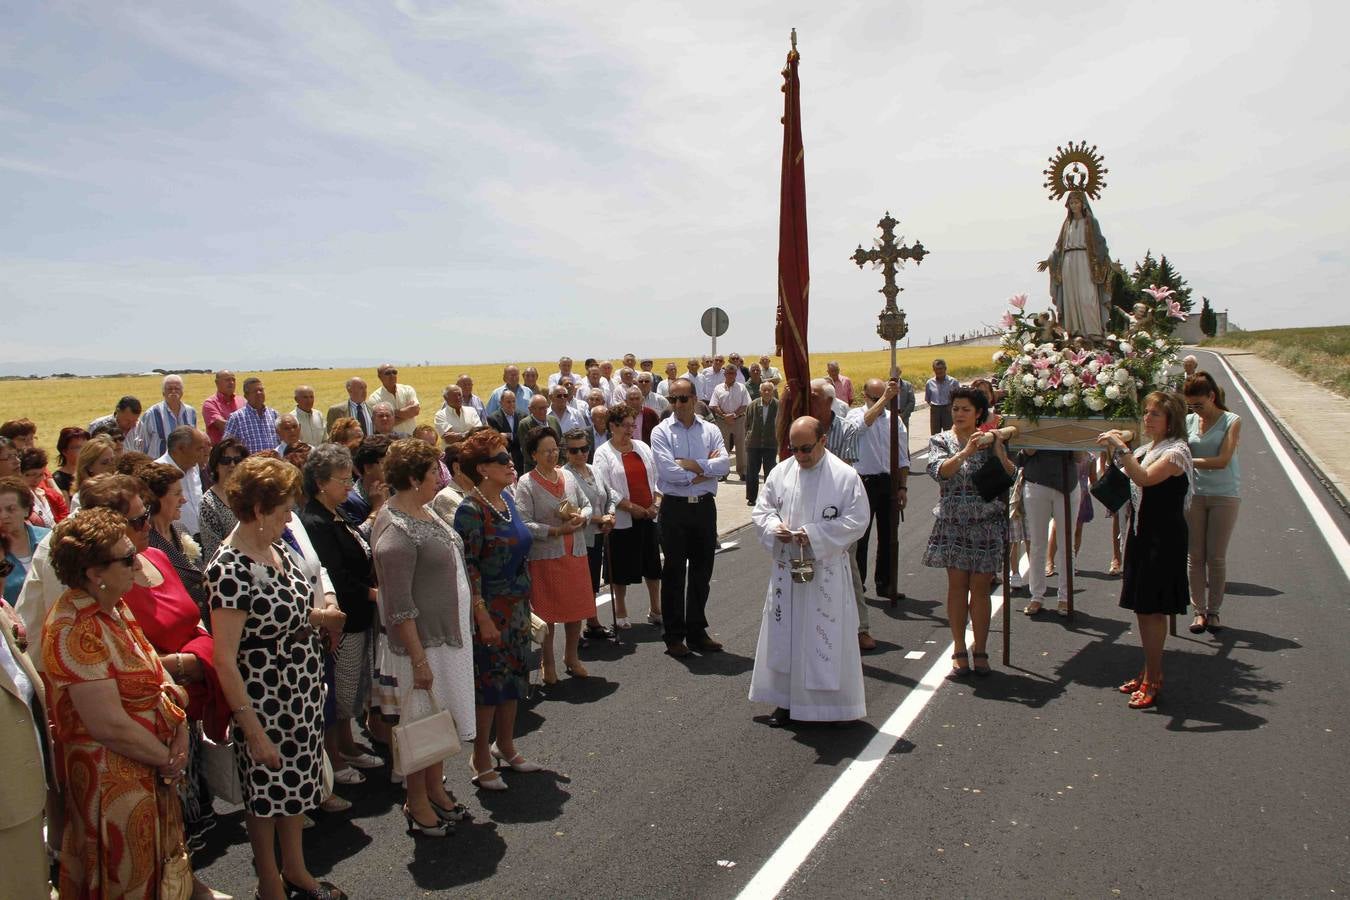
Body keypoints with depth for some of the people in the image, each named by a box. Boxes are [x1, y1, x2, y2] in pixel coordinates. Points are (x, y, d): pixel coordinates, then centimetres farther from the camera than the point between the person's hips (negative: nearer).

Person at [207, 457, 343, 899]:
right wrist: (254, 731, -21)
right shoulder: (230, 569, -24)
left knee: (298, 782, 22)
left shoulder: (276, 548, 0)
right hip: (265, 702, -7)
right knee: (267, 789, 13)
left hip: (303, 695, 8)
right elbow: (224, 660, -23)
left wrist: (315, 614, 0)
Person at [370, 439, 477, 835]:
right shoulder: (396, 531, -23)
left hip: (450, 633, 9)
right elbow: (399, 606, -23)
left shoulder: (425, 510, 5)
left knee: (442, 715, 20)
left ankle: (435, 787, 37)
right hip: (422, 640, -9)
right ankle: (416, 803, 26)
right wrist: (419, 659, -21)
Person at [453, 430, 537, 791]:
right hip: (491, 608, -8)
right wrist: (482, 616, -21)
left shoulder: (506, 497, 4)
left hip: (517, 605, 8)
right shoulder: (472, 510, -19)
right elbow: (467, 566, -20)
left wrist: (524, 601, 16)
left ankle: (505, 746, 34)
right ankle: (481, 761, 20)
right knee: (489, 680, 4)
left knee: (513, 675, 17)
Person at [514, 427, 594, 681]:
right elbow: (525, 525, -14)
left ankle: (571, 656, 31)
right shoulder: (526, 483, -8)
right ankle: (548, 663, 22)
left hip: (575, 553, 5)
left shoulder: (567, 477, 8)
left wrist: (581, 517, -6)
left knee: (577, 607, 11)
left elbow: (587, 505, 16)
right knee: (547, 611, 5)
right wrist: (557, 531, -20)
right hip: (545, 555, -5)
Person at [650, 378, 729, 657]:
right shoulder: (661, 432, -4)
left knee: (702, 571, 12)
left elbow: (724, 465, -9)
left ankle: (697, 632, 26)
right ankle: (674, 636, 17)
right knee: (674, 572, 5)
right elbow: (668, 471, -17)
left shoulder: (710, 430, 5)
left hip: (704, 506, 3)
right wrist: (706, 469, -10)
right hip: (675, 507, -3)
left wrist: (692, 465, -16)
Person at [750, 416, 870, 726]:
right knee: (784, 633, 10)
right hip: (786, 567, 4)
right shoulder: (780, 472, 5)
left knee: (826, 637, 1)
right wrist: (774, 527, -12)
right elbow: (761, 509, 10)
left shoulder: (845, 476, -8)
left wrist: (815, 534, -19)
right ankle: (785, 700, 25)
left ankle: (832, 703, 17)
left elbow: (857, 520, -10)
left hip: (826, 571, -4)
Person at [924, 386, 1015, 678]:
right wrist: (966, 451, -27)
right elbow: (939, 471, -15)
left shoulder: (990, 440, 5)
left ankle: (980, 651, 14)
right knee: (957, 585, 2)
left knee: (980, 586, 3)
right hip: (953, 524, 0)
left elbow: (1009, 476, -4)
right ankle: (960, 652, 10)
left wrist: (998, 449, -17)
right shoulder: (940, 440, 3)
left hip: (987, 524, 0)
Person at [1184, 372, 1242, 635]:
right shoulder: (1189, 421, 4)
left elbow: (1222, 460, -15)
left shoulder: (1232, 422, -5)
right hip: (1194, 493, 3)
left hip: (1225, 495, -3)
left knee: (1217, 557, 3)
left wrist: (1189, 461, -22)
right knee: (1195, 555, 4)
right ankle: (1199, 610, 13)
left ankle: (1214, 611, 16)